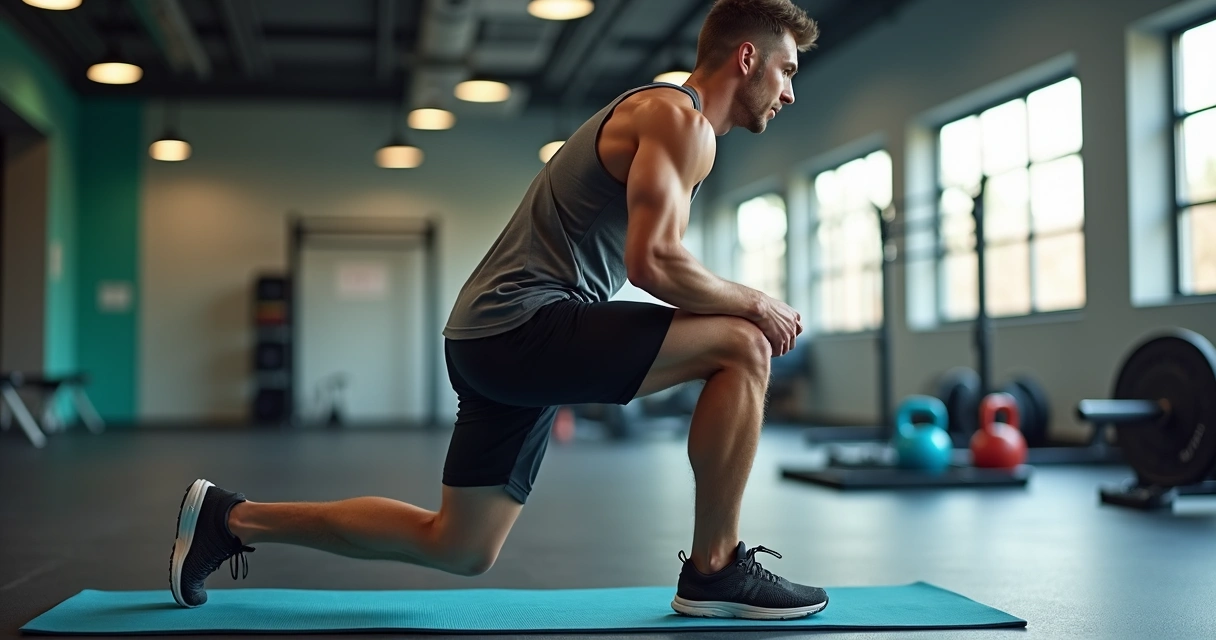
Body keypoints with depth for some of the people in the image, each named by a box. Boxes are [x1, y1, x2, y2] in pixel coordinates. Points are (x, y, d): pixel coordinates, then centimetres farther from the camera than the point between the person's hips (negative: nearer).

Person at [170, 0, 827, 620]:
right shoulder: (679, 116, -8)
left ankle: (231, 518, 23)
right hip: (525, 323, -10)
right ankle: (715, 570, -5)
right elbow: (652, 263, -21)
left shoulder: (663, 118, 24)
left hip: (495, 340, 10)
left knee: (457, 549, 13)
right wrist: (757, 304, -7)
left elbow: (648, 260, 27)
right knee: (743, 347, -15)